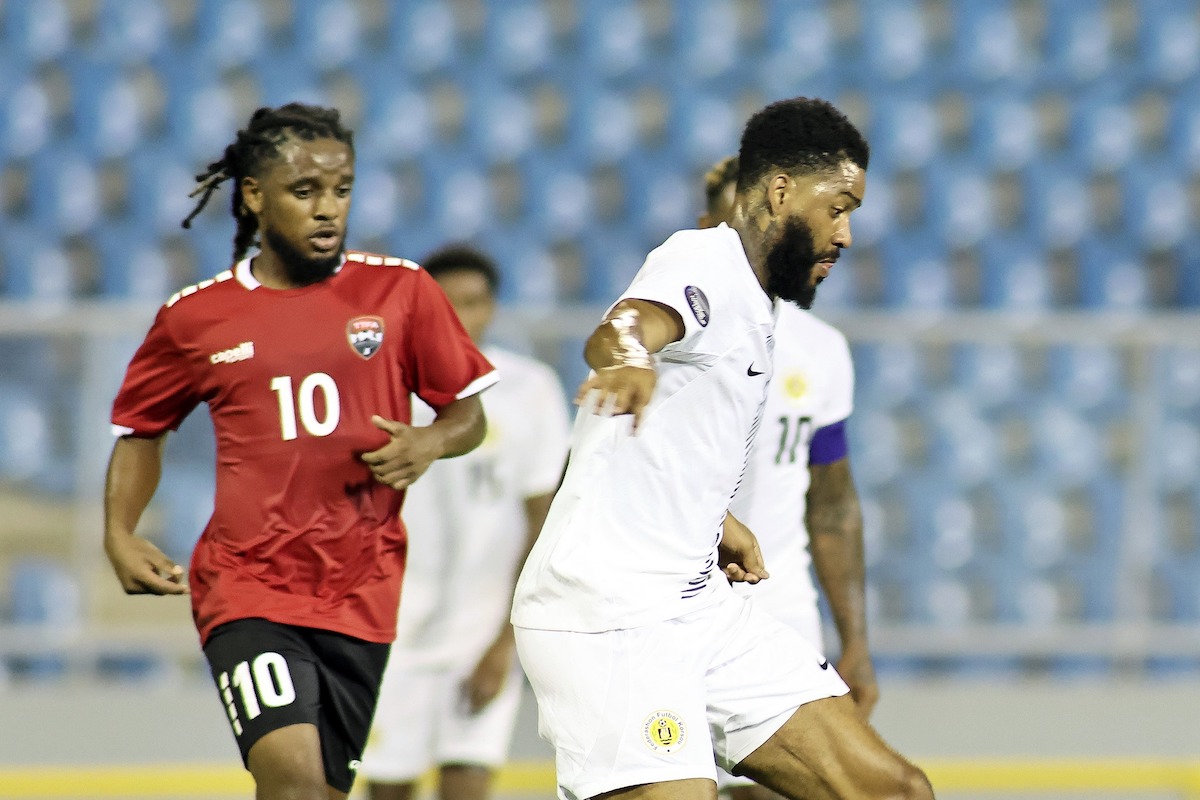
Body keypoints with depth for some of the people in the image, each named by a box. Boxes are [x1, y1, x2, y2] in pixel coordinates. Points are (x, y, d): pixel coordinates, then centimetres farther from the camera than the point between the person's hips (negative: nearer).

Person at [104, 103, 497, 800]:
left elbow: (469, 415, 11)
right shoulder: (197, 317, 3)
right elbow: (141, 429, 18)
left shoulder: (400, 291, 3)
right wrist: (120, 537, 3)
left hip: (361, 590, 2)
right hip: (246, 583, -2)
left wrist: (432, 443, -12)